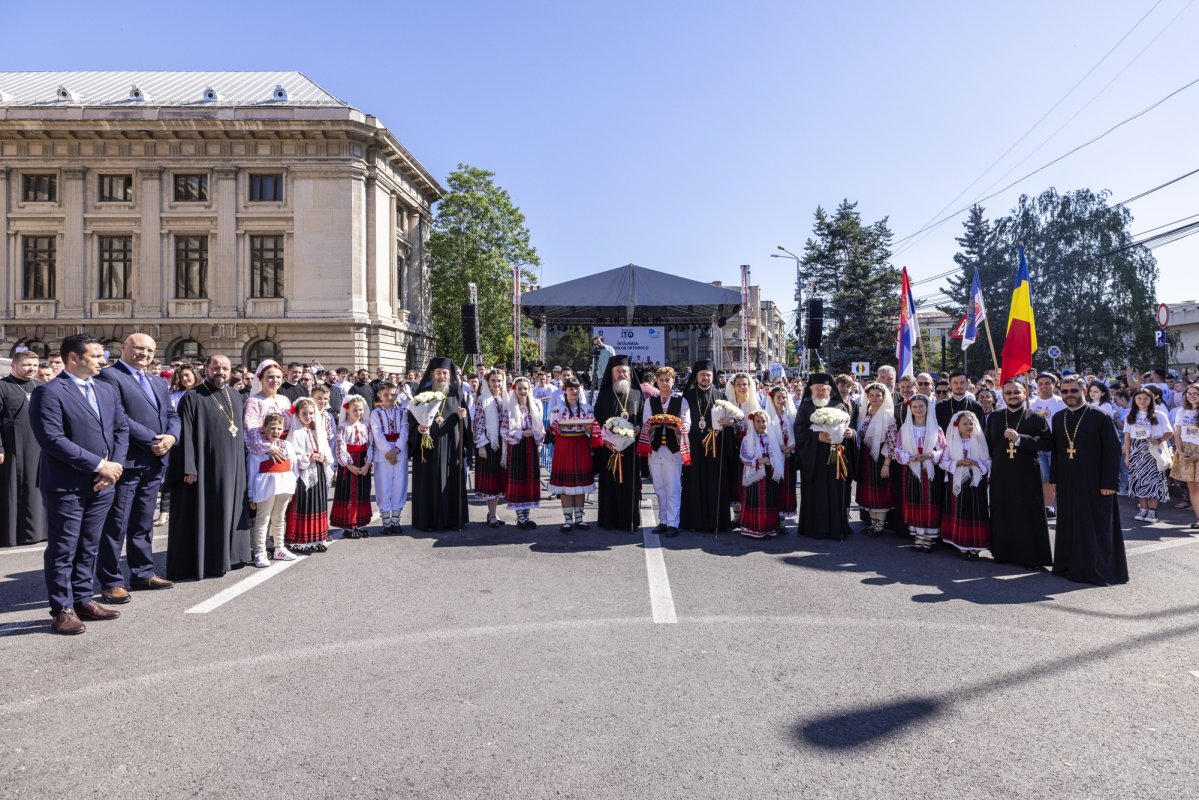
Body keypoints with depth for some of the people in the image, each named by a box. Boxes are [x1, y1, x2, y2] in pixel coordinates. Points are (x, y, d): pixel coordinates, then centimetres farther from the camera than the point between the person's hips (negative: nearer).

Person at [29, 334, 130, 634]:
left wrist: (114, 465, -3)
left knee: (89, 547, 15)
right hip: (66, 485, -6)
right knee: (62, 550, 4)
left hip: (102, 484, 7)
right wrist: (98, 464, -18)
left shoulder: (107, 390, 12)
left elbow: (121, 428, 13)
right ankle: (62, 609, 14)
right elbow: (52, 439, -18)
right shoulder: (49, 392, -10)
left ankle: (83, 600, 25)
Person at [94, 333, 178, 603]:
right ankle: (112, 582, 6)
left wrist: (171, 437, -5)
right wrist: (152, 439, -16)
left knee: (143, 523, 15)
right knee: (116, 525, -1)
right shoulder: (108, 376, -6)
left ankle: (142, 573, 24)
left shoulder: (158, 382, 19)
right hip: (126, 461, -7)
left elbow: (172, 415, 16)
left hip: (154, 462, 8)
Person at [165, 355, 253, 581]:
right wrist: (189, 467, -18)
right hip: (204, 467, -6)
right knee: (201, 515, -1)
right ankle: (197, 563, 6)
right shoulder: (192, 398, -7)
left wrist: (242, 463, 14)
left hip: (232, 468, 6)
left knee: (229, 511, 13)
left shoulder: (236, 398, 13)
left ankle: (225, 556, 24)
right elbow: (185, 435, -12)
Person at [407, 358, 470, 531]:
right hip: (428, 444, -2)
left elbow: (463, 420, 11)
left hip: (450, 445, 2)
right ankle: (427, 520, 9)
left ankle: (451, 519, 13)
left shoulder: (456, 394, 7)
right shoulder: (422, 393, 1)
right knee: (428, 481, 1)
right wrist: (418, 427, -19)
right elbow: (412, 416, 0)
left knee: (451, 481, 4)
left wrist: (462, 416, -11)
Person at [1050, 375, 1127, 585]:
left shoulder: (1100, 417, -8)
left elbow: (1113, 449, -10)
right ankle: (1071, 566, 22)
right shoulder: (1058, 418, 8)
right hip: (1067, 483, 5)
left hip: (1094, 483, -5)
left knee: (1096, 528, 2)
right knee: (1069, 527, 11)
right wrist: (1054, 478, 8)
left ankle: (1099, 570, 13)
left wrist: (1109, 482, -15)